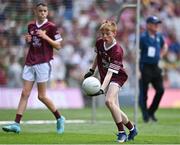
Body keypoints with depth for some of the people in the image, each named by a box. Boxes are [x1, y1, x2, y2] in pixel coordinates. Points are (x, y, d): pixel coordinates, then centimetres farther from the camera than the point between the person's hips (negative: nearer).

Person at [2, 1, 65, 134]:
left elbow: (58, 46, -4)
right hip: (30, 63, 5)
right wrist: (28, 40, 2)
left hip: (43, 63, -5)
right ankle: (17, 124, -6)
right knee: (25, 93, -2)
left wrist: (45, 37, -16)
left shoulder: (51, 27, -5)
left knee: (42, 96, -3)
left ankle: (60, 119, 15)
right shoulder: (31, 26, 11)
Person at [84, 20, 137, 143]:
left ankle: (122, 132, -21)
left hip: (117, 77, -7)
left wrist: (102, 89, -41)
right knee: (115, 109, 5)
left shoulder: (117, 51, -27)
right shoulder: (99, 42, -7)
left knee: (109, 101, -29)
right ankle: (132, 128, 25)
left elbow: (110, 72, -32)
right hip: (104, 77, 7)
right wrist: (92, 70, 19)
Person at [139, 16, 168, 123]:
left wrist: (160, 56, 13)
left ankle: (151, 112, 15)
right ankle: (145, 116, 8)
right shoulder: (143, 37, -12)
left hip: (155, 67, 6)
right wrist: (137, 70, -20)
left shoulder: (159, 36, 8)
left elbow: (165, 46, 30)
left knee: (160, 90, 0)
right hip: (145, 68, -6)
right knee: (144, 92, -1)